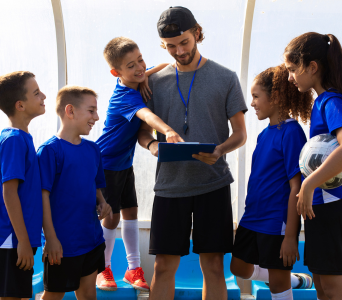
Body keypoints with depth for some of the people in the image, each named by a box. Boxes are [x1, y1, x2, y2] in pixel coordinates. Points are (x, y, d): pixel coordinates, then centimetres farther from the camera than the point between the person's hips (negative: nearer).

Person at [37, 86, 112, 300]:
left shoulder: (92, 149, 8)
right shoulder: (50, 150, -15)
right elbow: (43, 196, -16)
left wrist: (102, 203, -1)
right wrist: (51, 238, -18)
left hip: (92, 238, 7)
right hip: (62, 242, -7)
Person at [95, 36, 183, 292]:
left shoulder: (137, 81, -6)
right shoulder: (126, 97, -30)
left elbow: (168, 66, 7)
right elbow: (146, 115, -52)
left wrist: (145, 76, -14)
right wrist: (168, 131, -69)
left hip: (125, 161, 8)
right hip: (106, 163, -8)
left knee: (131, 212, 10)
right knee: (112, 216, -1)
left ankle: (134, 269, 19)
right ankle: (104, 270, 18)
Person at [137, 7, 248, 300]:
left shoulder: (225, 78, 3)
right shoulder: (157, 81, 9)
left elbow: (240, 133, 3)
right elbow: (143, 130, 12)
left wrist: (219, 151, -18)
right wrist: (152, 144, -12)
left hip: (213, 183, -1)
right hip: (170, 184, 2)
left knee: (213, 266, 2)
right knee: (164, 266, 3)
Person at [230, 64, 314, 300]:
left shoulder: (291, 133, -16)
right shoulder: (265, 134, 8)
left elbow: (296, 188, -19)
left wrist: (290, 236, -20)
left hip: (278, 221, -9)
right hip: (253, 217, 9)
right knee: (240, 268, 18)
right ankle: (295, 280, 34)